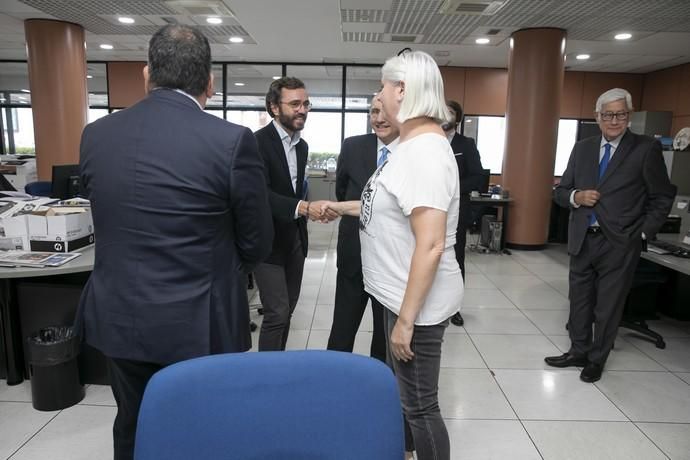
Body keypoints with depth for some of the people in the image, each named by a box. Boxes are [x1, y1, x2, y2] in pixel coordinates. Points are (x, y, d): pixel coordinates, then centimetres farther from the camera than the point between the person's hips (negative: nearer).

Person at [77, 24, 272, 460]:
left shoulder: (95, 134, -2)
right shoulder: (233, 141, -17)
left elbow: (110, 221, 10)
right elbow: (257, 243, -7)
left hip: (118, 318, 5)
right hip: (198, 324, -4)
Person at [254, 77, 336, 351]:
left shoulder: (302, 145, 11)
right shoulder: (258, 142, -15)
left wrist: (311, 209, 7)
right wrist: (304, 208, -38)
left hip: (295, 238, 8)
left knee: (288, 310, 14)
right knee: (277, 314, -7)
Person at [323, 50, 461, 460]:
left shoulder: (426, 149, -23)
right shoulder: (413, 144, 9)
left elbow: (431, 245, -28)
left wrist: (406, 319, -24)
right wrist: (340, 206, 24)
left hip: (418, 303, -10)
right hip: (402, 293, 10)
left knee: (420, 404, 7)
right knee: (403, 391, 26)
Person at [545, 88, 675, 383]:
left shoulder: (646, 149, -3)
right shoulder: (582, 149, 8)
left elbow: (662, 197, 1)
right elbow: (560, 191, 10)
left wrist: (643, 233, -5)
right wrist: (576, 196, -11)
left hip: (619, 244, -3)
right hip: (582, 240, 4)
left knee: (608, 307, 8)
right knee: (579, 300, 14)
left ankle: (596, 360, 26)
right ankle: (578, 352, 33)